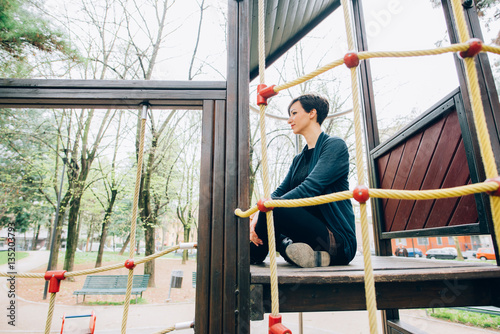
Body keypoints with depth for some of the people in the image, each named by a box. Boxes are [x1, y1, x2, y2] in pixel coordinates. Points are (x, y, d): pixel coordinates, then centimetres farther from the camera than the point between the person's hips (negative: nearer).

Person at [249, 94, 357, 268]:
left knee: (272, 210, -27)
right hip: (310, 233, 8)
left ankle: (253, 256, -3)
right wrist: (257, 215, -12)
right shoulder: (299, 159, 18)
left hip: (338, 240, -8)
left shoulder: (335, 145, -6)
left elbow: (310, 189, -20)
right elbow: (280, 191, 6)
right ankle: (289, 248, -9)